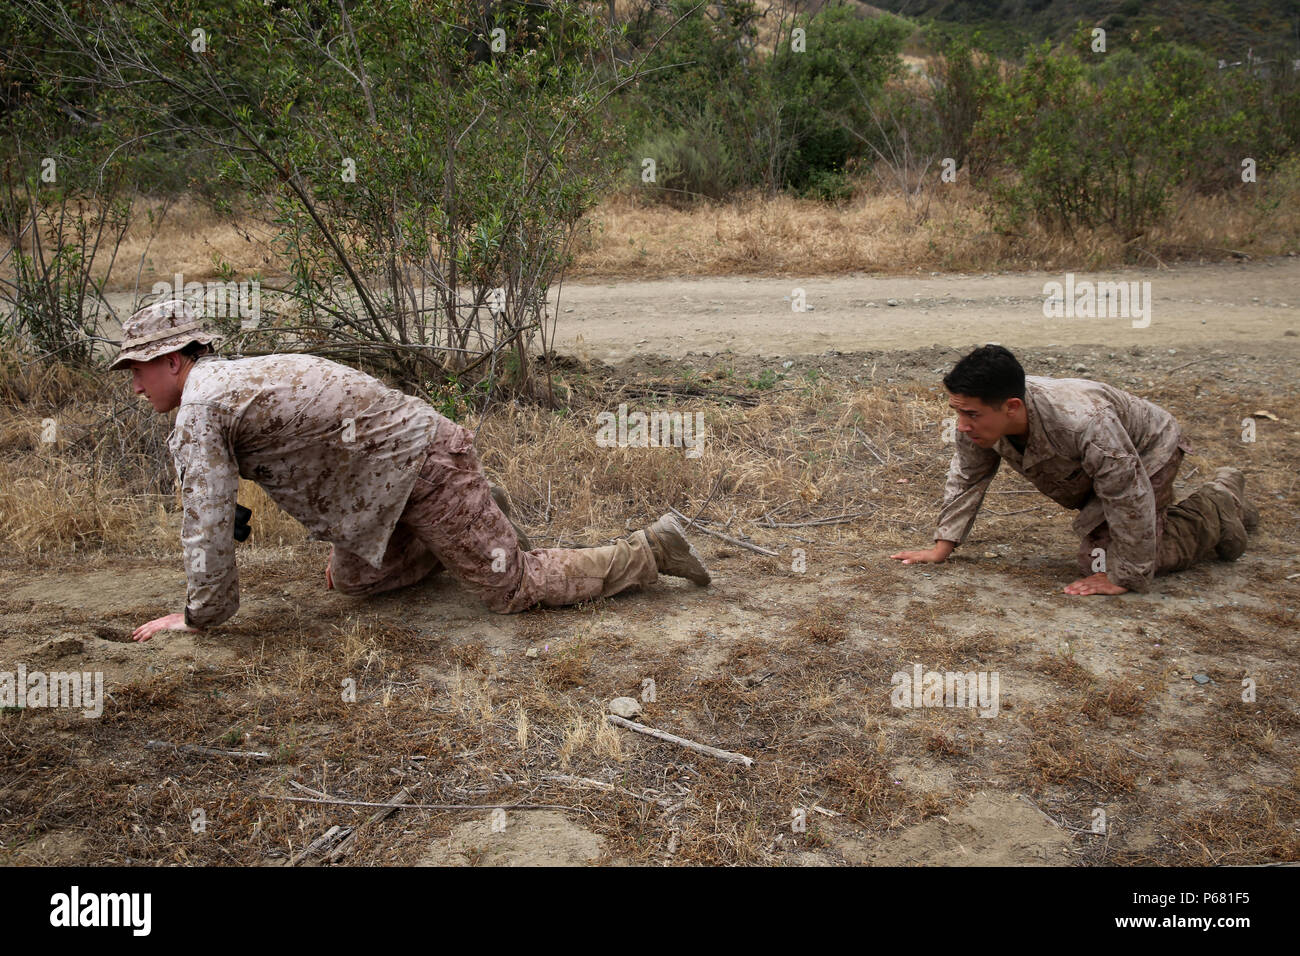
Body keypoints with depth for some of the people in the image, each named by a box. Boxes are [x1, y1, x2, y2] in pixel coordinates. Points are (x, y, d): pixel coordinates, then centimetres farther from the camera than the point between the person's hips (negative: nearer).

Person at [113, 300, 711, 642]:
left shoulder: (199, 407, -13)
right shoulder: (236, 377, 17)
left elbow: (208, 523, -15)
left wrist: (197, 616, -1)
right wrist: (342, 544, 35)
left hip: (422, 465, -10)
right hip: (403, 465, 10)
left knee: (512, 588, -3)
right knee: (353, 579, 21)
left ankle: (652, 550, 4)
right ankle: (477, 521, 26)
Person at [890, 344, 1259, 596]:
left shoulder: (1083, 421, -47)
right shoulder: (980, 414, -28)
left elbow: (1129, 499, -37)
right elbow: (966, 476, -11)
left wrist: (1122, 578, -31)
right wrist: (942, 547, -13)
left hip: (1148, 451, -7)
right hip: (1088, 474, 7)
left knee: (1101, 563, -17)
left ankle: (1217, 509, 5)